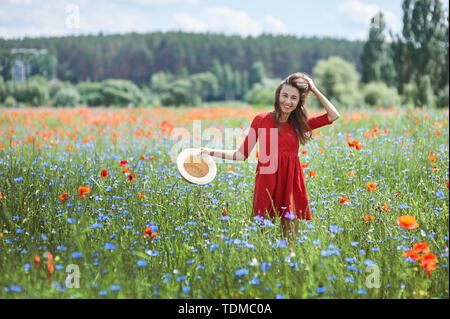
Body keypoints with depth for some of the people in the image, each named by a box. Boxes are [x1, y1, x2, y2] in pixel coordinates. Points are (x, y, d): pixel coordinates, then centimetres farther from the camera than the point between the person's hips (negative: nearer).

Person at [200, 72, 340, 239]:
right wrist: (211, 152, -4)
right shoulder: (262, 120, 3)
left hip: (290, 184, 2)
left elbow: (334, 115, 4)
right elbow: (242, 154, 5)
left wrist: (313, 89, 5)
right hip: (267, 184, -2)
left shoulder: (299, 124, 10)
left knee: (291, 237, 2)